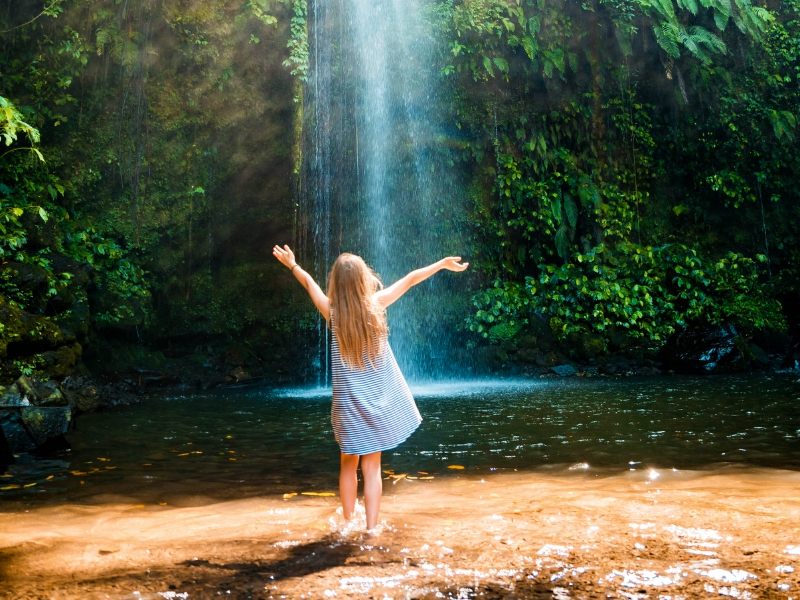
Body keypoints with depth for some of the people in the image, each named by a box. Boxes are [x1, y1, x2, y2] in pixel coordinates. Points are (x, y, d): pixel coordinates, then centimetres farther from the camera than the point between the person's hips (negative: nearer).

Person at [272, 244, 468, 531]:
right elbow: (409, 280, 3)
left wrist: (292, 265, 28)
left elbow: (310, 283, 10)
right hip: (379, 400, 0)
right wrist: (443, 263, 14)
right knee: (372, 468, 5)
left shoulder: (332, 313, -9)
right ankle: (371, 529, 5)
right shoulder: (375, 304, -9)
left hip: (348, 402, 0)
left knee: (348, 466, 14)